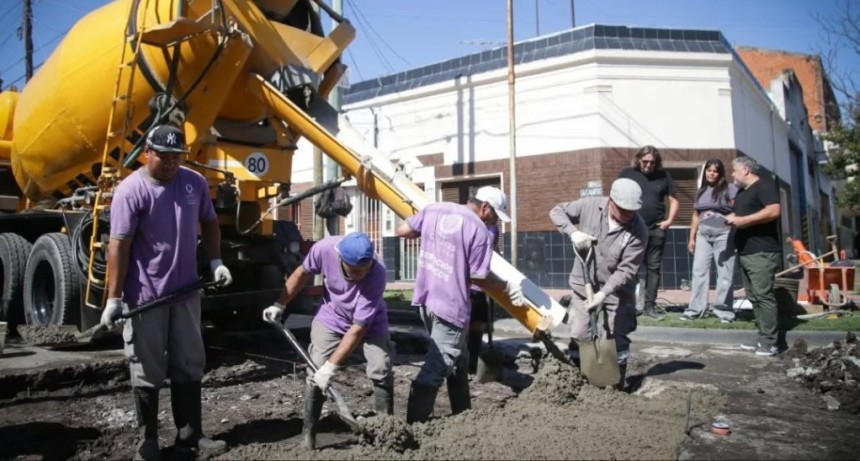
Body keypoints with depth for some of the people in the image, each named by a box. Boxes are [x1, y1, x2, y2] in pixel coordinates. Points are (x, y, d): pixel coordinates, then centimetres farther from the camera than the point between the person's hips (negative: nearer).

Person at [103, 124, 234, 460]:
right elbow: (119, 245, -16)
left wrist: (216, 261, 4)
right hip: (145, 295, -5)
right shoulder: (131, 190, -13)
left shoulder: (195, 183, 1)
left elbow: (208, 223, 16)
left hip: (186, 290, 5)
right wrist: (114, 297, -18)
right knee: (148, 372, 6)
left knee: (189, 365, 12)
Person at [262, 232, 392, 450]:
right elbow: (303, 273, -7)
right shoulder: (324, 249, -32)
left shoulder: (377, 274, -39)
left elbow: (358, 328, -34)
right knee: (315, 371, -6)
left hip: (370, 322, -2)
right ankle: (308, 434, 8)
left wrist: (331, 366, -33)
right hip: (331, 318, 2)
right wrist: (280, 305, -1)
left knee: (381, 369, -14)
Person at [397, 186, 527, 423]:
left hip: (426, 299, 8)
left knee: (458, 359, 23)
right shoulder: (481, 232, -11)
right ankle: (413, 424, 0)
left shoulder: (434, 209, 6)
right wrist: (508, 286, 8)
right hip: (450, 305, -8)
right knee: (437, 367, -1)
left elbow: (402, 230, 8)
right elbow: (478, 277, -8)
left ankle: (463, 413, 35)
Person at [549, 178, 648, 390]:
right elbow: (557, 211, -2)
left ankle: (617, 386, 21)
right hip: (584, 285, 2)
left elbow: (626, 270, -21)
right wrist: (573, 232, -18)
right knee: (579, 336, 5)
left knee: (618, 340, 6)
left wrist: (603, 293, -28)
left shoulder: (638, 230, -20)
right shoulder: (590, 205, -14)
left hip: (617, 291, -1)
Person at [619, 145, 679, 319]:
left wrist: (670, 220, 0)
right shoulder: (627, 174, 3)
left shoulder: (664, 176, 7)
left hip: (656, 230, 2)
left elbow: (673, 200, 13)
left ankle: (649, 306, 12)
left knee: (653, 268, 6)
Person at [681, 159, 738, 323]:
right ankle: (695, 309, 4)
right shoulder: (701, 191, 17)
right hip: (703, 234, 5)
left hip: (723, 233, -5)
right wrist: (692, 238, 14)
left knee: (724, 274, -2)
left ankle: (724, 311, 4)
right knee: (699, 271, 1)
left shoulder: (729, 188, 1)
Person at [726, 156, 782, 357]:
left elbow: (774, 211, -21)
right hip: (745, 252, 10)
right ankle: (763, 339, 13)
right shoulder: (742, 191, 22)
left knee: (764, 296, -10)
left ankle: (769, 343, -6)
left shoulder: (764, 184, -7)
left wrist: (743, 220, -21)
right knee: (754, 297, 9)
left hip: (762, 252, -10)